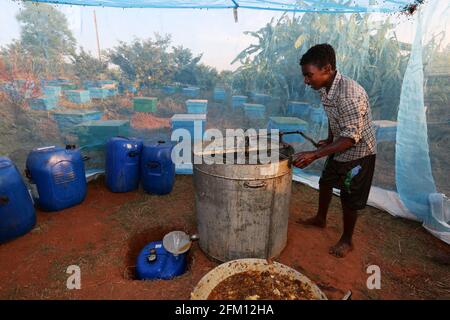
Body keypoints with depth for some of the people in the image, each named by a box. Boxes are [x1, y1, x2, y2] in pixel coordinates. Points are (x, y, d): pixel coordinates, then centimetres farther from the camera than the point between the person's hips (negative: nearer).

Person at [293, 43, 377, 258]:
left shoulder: (349, 94, -33)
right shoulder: (324, 89, -6)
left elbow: (351, 137, -33)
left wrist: (314, 154, -37)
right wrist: (329, 140, 10)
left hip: (358, 153, -8)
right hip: (339, 149, 8)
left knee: (349, 199, 5)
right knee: (325, 183, 22)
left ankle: (346, 241, 28)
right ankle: (320, 219, 46)